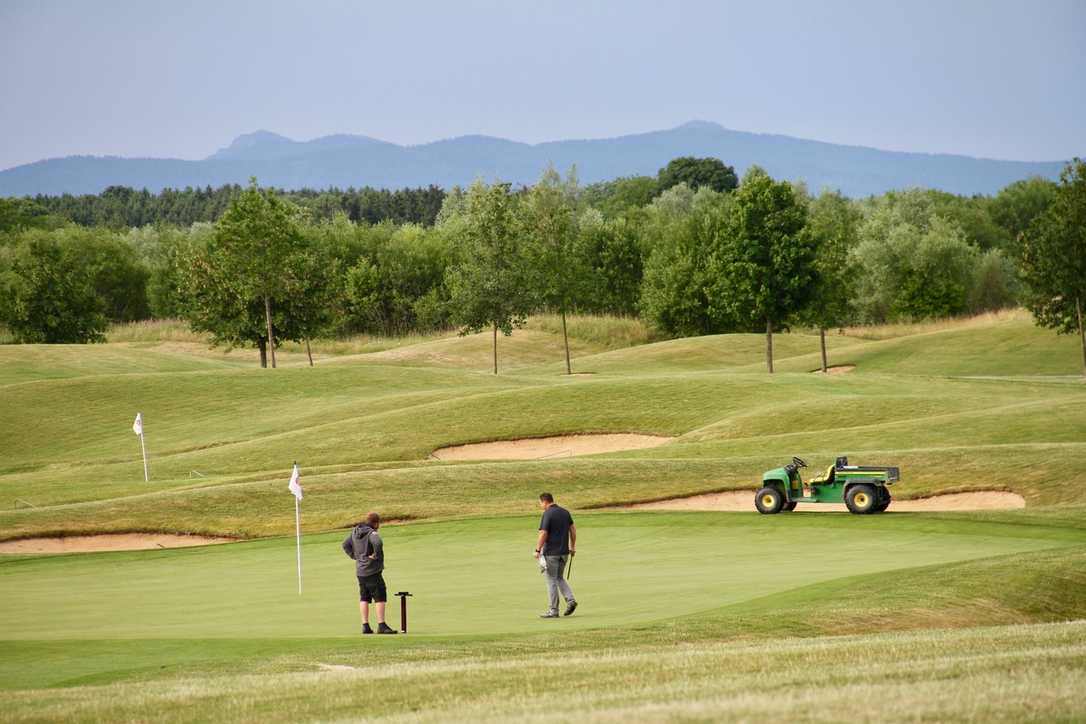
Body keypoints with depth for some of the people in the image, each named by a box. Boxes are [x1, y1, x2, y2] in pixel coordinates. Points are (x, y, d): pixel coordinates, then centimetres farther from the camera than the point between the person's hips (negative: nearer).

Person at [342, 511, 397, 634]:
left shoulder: (355, 532, 7)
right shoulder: (371, 533, -18)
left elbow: (346, 545, 17)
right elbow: (378, 543, -38)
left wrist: (355, 556, 13)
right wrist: (376, 555, -22)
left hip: (360, 571, 8)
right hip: (372, 571, -8)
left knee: (364, 598, 13)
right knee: (380, 597, -3)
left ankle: (365, 625, 13)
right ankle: (381, 626, -7)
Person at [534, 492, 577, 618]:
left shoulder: (547, 514, -14)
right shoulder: (565, 512, 8)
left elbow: (543, 534, -19)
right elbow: (573, 529, 12)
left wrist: (537, 550, -10)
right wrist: (572, 547, 19)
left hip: (551, 552, -7)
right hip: (564, 551, 7)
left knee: (551, 581, 2)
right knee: (559, 578, 20)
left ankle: (553, 610, 4)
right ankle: (570, 599, 0)